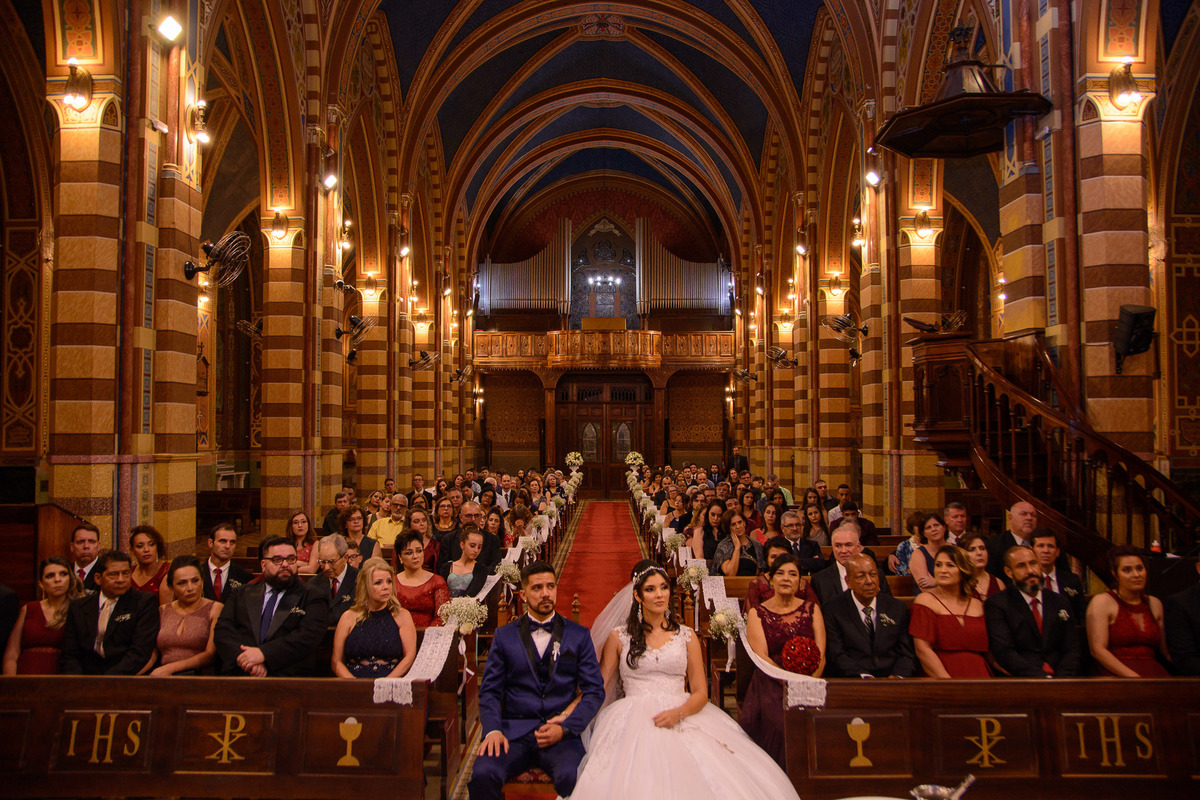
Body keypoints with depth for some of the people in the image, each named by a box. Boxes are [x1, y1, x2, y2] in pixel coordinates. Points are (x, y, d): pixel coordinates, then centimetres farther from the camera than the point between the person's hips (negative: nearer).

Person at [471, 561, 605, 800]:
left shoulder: (579, 635, 11)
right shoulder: (504, 636, 13)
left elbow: (595, 691, 6)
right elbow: (489, 691, 9)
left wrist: (565, 728, -9)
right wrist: (493, 730, -10)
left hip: (561, 733, -1)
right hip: (514, 731, 1)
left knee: (572, 778, -33)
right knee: (483, 774, -29)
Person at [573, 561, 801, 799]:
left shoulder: (686, 636, 15)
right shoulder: (619, 638, 11)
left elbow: (701, 693, 9)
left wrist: (678, 713, -11)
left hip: (683, 719, 2)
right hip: (635, 722, -1)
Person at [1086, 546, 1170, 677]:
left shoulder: (1155, 604, 21)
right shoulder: (1102, 602, 2)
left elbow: (1166, 650, 21)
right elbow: (1097, 649, -8)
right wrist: (1133, 676, -17)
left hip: (1154, 673, 5)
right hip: (1115, 674, -5)